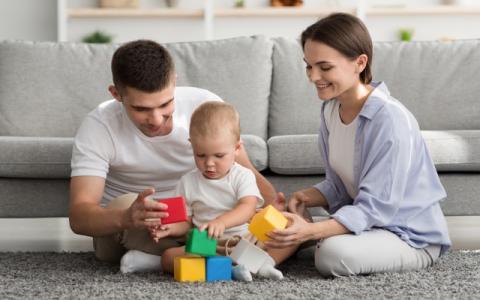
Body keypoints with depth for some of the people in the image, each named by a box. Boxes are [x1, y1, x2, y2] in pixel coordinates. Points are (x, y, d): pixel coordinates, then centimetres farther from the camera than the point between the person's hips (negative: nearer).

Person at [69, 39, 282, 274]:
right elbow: (78, 216, -30)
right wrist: (126, 218, -52)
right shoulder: (98, 128, -21)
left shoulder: (206, 106, -14)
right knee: (124, 205, -37)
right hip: (120, 227, -2)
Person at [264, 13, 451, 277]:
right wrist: (308, 197, -15)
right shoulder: (331, 109, -1)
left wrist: (311, 231, -39)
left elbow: (374, 208, -26)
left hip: (412, 237, -7)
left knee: (334, 254, -32)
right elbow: (338, 185, 7)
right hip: (367, 218, 8)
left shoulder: (390, 119, -26)